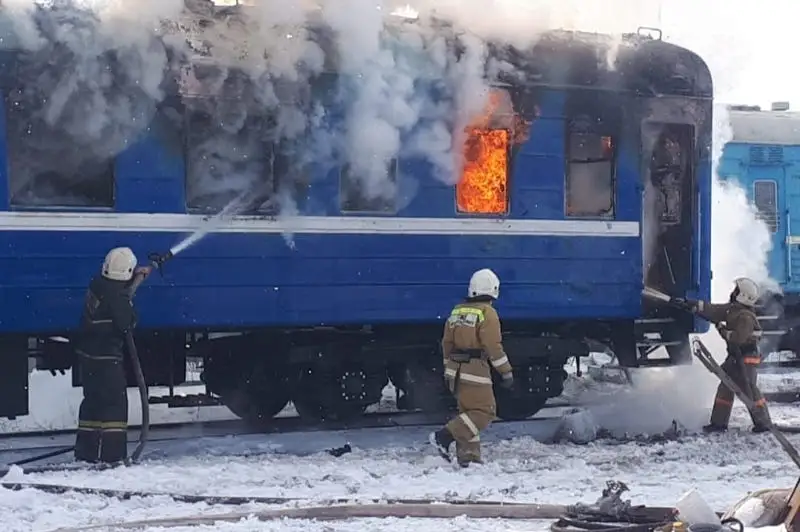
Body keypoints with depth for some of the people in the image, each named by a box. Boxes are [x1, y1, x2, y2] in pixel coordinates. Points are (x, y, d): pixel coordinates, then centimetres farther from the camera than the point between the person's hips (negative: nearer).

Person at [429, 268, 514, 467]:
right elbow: (493, 346, -14)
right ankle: (444, 437, -15)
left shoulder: (457, 311, 11)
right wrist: (506, 372, -7)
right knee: (484, 412, -4)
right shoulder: (487, 313, -11)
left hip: (456, 369, 8)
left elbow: (447, 343, 17)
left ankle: (468, 456, 9)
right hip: (475, 370, -8)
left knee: (468, 412, 15)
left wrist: (448, 369, 26)